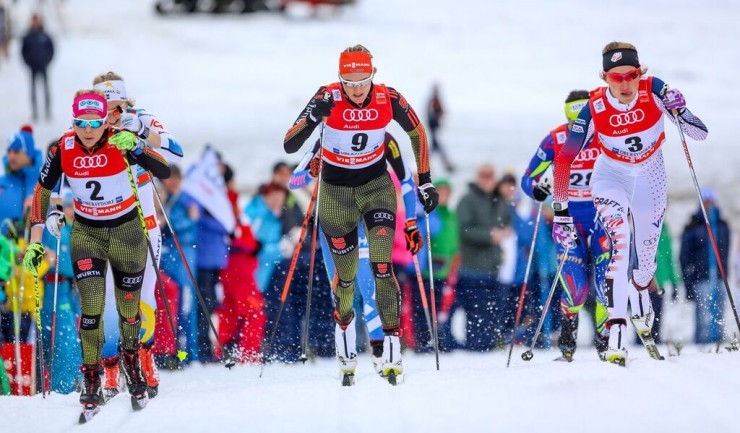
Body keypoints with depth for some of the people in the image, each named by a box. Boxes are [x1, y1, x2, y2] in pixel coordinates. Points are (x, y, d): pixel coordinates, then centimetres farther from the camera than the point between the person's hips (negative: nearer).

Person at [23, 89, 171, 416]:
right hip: (86, 233, 1)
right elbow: (42, 192, -4)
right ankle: (92, 381, -2)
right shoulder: (62, 150, -15)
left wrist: (135, 147, -43)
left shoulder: (121, 143, -21)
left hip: (126, 230, -1)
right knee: (91, 306, -13)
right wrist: (35, 241, -9)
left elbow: (165, 172, -28)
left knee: (128, 309, 8)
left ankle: (131, 358, 38)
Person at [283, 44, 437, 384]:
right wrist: (313, 117, -42)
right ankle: (346, 351, 34)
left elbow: (417, 133, 2)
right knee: (346, 276, 8)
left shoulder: (389, 100, -18)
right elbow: (289, 146, -25)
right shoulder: (328, 99, -23)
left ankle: (392, 350, -14)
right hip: (336, 190, 0)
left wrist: (425, 182, 2)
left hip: (376, 186, 0)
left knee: (382, 266, -17)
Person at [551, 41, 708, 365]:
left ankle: (640, 294, 51)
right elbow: (564, 160, -17)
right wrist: (560, 213, -19)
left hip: (650, 179, 2)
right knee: (619, 238, -30)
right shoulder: (594, 108, -25)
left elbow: (700, 134, -21)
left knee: (646, 259, 12)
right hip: (611, 178, -2)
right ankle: (616, 328, -33)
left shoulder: (654, 91, -23)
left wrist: (679, 112, -41)